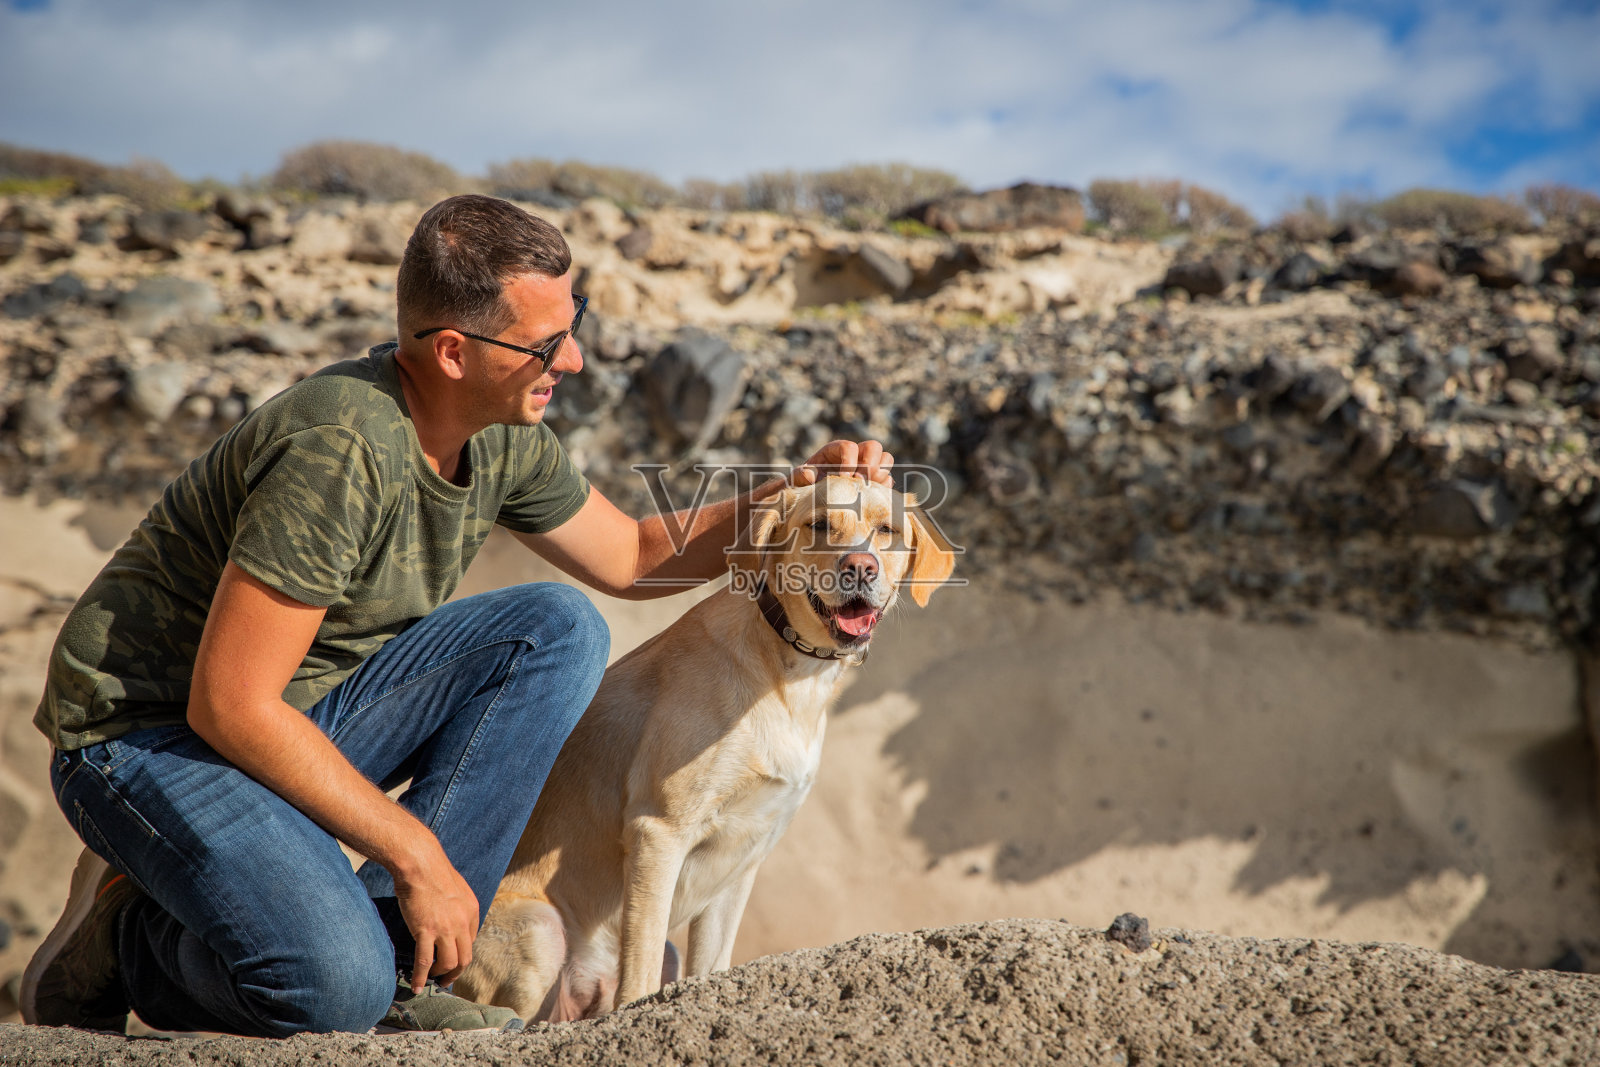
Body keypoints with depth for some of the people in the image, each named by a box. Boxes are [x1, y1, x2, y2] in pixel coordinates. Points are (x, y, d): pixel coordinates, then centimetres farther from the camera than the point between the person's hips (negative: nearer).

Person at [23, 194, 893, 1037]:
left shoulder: (502, 437, -3)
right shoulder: (341, 452, -29)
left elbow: (632, 557, 15)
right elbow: (229, 706, -28)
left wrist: (787, 495, 0)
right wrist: (417, 854, -22)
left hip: (300, 715, 8)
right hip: (150, 733, -8)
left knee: (559, 629, -10)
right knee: (336, 988, -30)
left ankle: (397, 952, -8)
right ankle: (128, 933, 2)